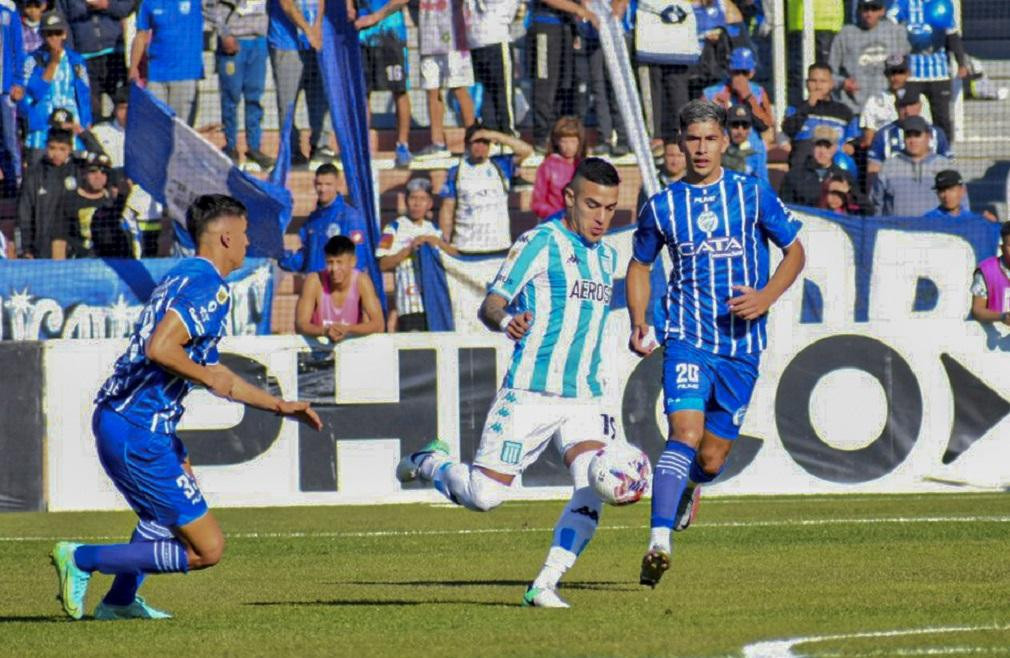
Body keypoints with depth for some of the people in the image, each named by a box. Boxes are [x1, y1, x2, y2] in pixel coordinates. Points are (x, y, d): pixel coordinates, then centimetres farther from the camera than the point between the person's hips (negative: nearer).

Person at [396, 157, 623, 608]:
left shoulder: (606, 256, 15)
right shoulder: (541, 242, -7)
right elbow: (490, 305, -14)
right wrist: (505, 322, -35)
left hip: (585, 401, 5)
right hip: (529, 396, -5)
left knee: (594, 486, -20)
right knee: (484, 496, -6)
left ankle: (544, 586, -14)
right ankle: (428, 463, 27)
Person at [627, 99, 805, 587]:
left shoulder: (753, 194, 1)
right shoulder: (662, 207, 4)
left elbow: (794, 251, 9)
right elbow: (640, 265, 19)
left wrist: (766, 297, -8)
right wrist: (638, 324, 3)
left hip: (741, 343, 1)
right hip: (686, 339, -1)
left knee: (712, 459, 5)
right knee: (686, 434, -23)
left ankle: (688, 488, 43)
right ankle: (659, 543, -29)